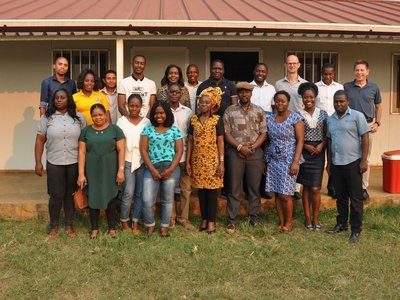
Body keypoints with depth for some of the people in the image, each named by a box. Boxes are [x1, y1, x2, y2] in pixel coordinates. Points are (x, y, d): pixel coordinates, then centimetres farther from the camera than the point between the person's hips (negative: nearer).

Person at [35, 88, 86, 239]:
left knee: (70, 194, 10)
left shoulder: (79, 118, 2)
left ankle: (69, 225, 24)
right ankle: (54, 226, 20)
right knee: (56, 195, 3)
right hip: (54, 163, -1)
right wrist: (38, 162, -4)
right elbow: (40, 140, 1)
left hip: (74, 163, 1)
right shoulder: (47, 117, 1)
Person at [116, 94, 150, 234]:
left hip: (142, 161, 2)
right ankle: (124, 221, 13)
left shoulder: (146, 121, 4)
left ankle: (136, 223, 17)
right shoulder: (122, 121, 0)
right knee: (128, 193, -5)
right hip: (127, 161, -2)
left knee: (140, 193, 6)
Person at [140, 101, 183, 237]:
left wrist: (170, 169, -10)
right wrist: (152, 170, -9)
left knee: (167, 200, 8)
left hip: (170, 169, 0)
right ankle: (150, 225, 15)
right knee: (147, 200, -7)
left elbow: (179, 151, 2)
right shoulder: (148, 129, 7)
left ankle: (164, 227, 21)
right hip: (151, 169, 0)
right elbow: (143, 150, 1)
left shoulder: (174, 130, 6)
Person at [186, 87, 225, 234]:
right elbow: (190, 141, 8)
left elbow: (220, 142, -3)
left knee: (212, 190, 1)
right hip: (197, 160, 3)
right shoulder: (193, 119, 7)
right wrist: (188, 161, 5)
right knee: (201, 190, 8)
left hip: (212, 160, -3)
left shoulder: (217, 120, -2)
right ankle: (204, 219, 18)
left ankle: (211, 221, 8)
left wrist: (221, 162, -7)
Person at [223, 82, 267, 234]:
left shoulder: (259, 111, 7)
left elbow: (263, 133, 4)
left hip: (255, 152, 2)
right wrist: (240, 147, -11)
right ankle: (232, 220, 6)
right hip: (235, 152, -1)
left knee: (254, 186, 7)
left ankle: (254, 216, 20)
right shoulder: (230, 111, 3)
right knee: (234, 187, 1)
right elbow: (226, 133, -1)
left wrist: (252, 147, -10)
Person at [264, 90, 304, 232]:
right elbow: (268, 141, 13)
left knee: (285, 194, -5)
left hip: (288, 161, -4)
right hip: (273, 161, 5)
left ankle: (288, 222, 12)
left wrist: (295, 162, -15)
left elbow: (300, 141, -8)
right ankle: (281, 221, 17)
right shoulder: (270, 119, 10)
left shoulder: (295, 118, -4)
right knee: (277, 193, 6)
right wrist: (266, 160, 8)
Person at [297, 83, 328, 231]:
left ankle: (315, 218, 11)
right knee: (306, 187, 6)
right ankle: (307, 218, 16)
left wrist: (321, 145, -10)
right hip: (304, 152, 0)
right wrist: (306, 146, -13)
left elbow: (327, 134, 7)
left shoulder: (323, 114, 5)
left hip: (318, 153, 0)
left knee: (315, 188, -3)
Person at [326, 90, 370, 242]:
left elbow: (365, 138, -7)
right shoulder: (330, 119, 11)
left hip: (353, 162, -5)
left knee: (355, 197, 1)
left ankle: (356, 229, 8)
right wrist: (329, 162, 15)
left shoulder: (357, 116, -5)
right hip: (336, 164, 5)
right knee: (340, 197, 15)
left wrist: (364, 160, -13)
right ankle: (341, 224, 28)